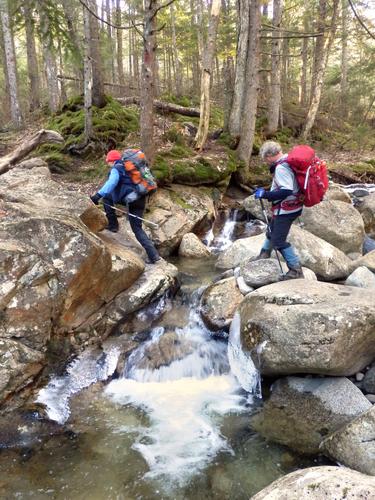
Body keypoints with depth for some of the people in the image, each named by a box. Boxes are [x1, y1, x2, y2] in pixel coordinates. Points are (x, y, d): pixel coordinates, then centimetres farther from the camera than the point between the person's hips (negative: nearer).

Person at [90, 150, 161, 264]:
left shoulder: (116, 169, -2)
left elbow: (111, 183, -23)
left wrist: (98, 195, -30)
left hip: (131, 200, -8)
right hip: (141, 199, 8)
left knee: (106, 197, 12)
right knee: (137, 228, 12)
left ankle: (112, 225, 12)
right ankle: (154, 254, 0)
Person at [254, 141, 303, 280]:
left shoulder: (281, 168, -24)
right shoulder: (286, 161, 6)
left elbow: (286, 191, -33)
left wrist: (265, 194, -25)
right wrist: (273, 169, 0)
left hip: (286, 209, -11)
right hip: (287, 207, 11)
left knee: (279, 241, -7)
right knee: (271, 232, 26)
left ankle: (296, 270, -2)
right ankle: (263, 256, 47)